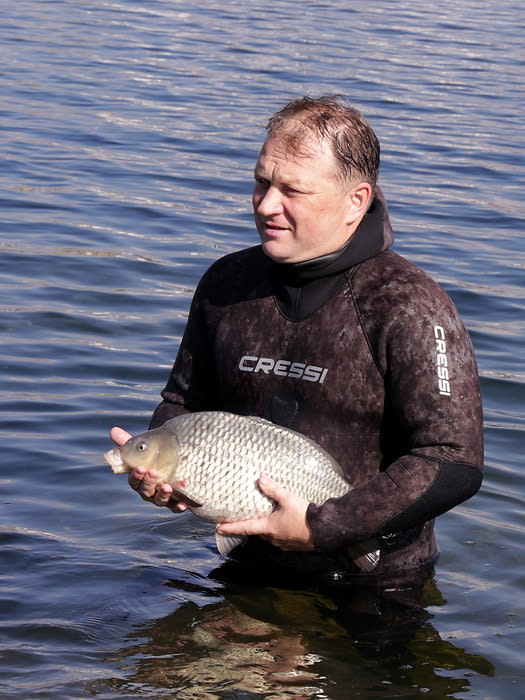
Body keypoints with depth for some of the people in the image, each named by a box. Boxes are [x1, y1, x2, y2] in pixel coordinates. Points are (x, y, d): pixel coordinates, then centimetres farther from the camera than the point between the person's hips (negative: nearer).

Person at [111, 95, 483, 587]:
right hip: (247, 569, 5)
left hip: (373, 583, -5)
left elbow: (455, 465, -19)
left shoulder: (409, 308, -13)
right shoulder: (226, 284, 6)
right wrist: (157, 467, -3)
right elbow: (185, 400, 20)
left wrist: (320, 527, -22)